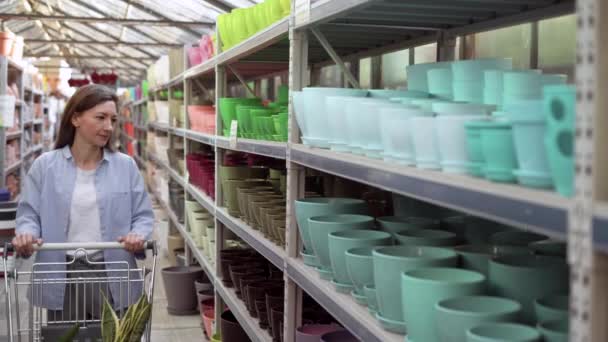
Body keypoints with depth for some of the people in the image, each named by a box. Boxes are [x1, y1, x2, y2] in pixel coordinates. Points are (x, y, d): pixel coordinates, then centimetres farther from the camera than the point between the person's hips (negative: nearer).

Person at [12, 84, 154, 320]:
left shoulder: (126, 166, 4)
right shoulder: (44, 166, 3)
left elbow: (143, 215, 5)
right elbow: (29, 214, 4)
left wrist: (138, 235, -16)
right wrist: (26, 234, -17)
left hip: (112, 276, 1)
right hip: (62, 278, 0)